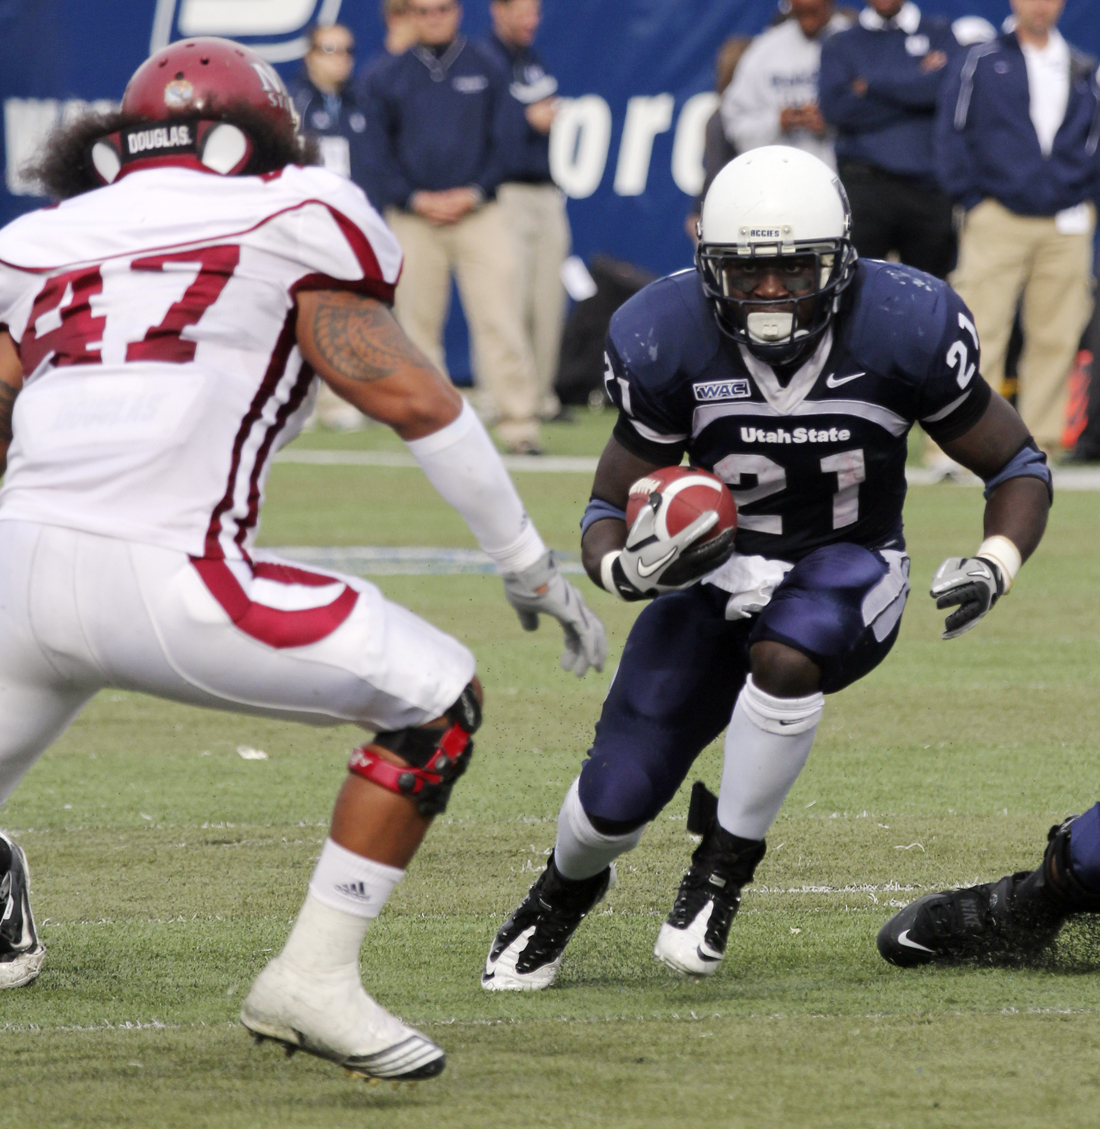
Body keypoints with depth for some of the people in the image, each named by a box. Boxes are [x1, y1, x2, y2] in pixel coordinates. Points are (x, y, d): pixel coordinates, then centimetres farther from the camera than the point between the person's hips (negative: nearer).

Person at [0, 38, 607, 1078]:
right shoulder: (287, 224, 10)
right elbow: (411, 400, 6)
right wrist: (529, 567, 13)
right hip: (162, 578, -5)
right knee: (436, 698, 9)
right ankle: (315, 979, 4)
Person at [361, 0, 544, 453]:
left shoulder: (485, 69, 8)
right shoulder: (386, 76, 7)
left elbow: (502, 140, 6)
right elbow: (379, 151, 5)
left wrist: (475, 192, -8)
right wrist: (414, 198, -9)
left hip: (478, 213, -1)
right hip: (411, 217, 1)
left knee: (499, 321, -8)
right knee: (418, 325, 2)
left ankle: (518, 422, -10)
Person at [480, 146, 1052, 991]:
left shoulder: (904, 329, -20)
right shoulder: (670, 342, -17)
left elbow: (1018, 468, -8)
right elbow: (609, 509, -6)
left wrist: (995, 565, -28)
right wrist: (624, 567, -30)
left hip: (850, 571, -2)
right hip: (721, 569, 2)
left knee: (786, 653, -38)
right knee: (615, 800, -7)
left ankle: (725, 871, -14)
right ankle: (565, 891, 32)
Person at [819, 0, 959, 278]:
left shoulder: (940, 34, 12)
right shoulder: (840, 45, 13)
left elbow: (942, 86, -8)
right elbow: (836, 109, -4)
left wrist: (871, 84, -5)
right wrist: (915, 86, -4)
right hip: (865, 182, -1)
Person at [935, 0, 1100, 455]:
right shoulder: (981, 63, 4)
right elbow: (952, 134, 3)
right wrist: (972, 199, -2)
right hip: (999, 223, -3)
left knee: (1055, 339, 3)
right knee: (981, 332, -9)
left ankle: (1041, 442, 11)